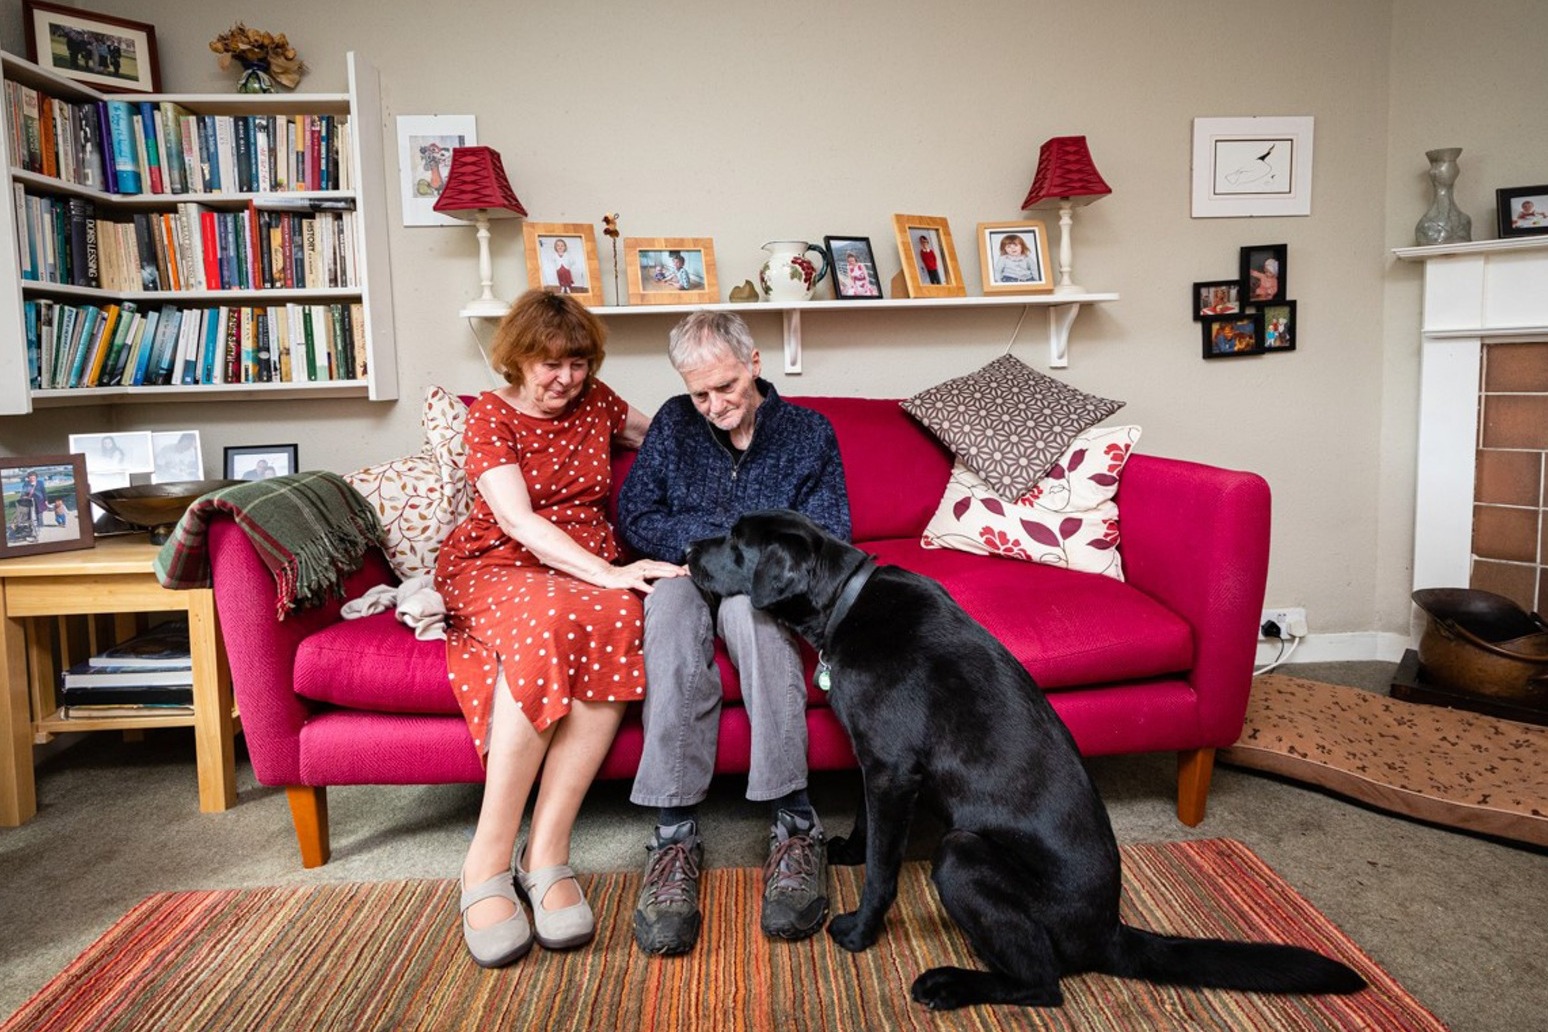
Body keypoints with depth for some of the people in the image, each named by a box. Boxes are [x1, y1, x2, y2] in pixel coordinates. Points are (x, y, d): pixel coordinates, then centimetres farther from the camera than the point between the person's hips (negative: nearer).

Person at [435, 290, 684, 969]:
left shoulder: (595, 402, 16)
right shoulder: (491, 415, 1)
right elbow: (519, 521, -15)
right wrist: (608, 573, -27)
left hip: (587, 573, 4)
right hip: (496, 569, -3)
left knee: (618, 621, -36)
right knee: (549, 622, -41)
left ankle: (545, 853, -33)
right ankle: (488, 863, -33)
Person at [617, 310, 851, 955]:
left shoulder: (808, 432, 7)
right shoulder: (675, 423, 10)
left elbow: (827, 539, 0)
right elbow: (634, 518, 2)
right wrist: (728, 535, -10)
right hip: (687, 577, 1)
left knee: (746, 595, -38)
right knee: (672, 598, -37)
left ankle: (792, 823, -41)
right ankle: (675, 832, -41)